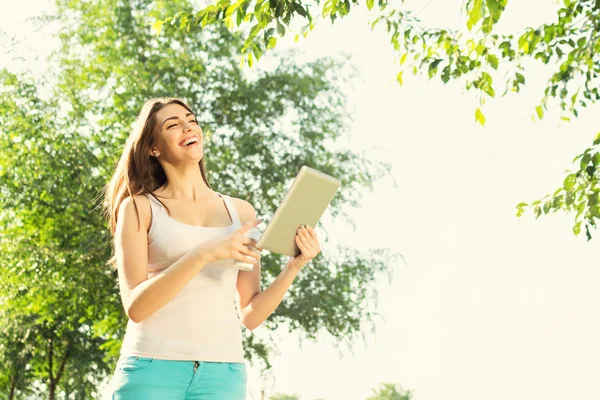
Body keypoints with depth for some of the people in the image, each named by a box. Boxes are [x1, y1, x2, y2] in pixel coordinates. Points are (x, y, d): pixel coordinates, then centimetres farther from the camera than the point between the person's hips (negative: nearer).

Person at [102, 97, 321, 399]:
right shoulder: (139, 208, 5)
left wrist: (293, 267, -4)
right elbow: (135, 306, -7)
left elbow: (250, 315, 11)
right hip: (152, 369, -2)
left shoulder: (241, 212, 13)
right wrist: (203, 254, -17)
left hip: (222, 374, 2)